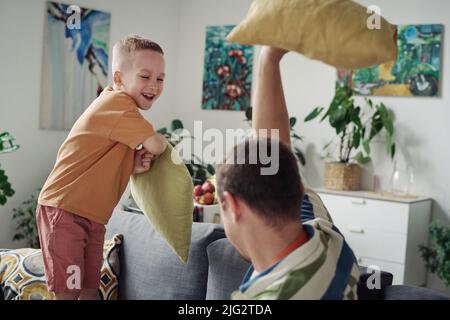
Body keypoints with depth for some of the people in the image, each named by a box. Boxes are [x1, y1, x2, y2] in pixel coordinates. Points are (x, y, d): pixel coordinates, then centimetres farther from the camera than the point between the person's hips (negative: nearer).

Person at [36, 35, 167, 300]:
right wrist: (162, 143, -1)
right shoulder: (118, 102, -18)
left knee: (90, 289, 13)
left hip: (93, 217, 9)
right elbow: (155, 144, -26)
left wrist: (136, 165, -10)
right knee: (69, 291, -5)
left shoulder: (122, 109, 11)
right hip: (64, 211, -9)